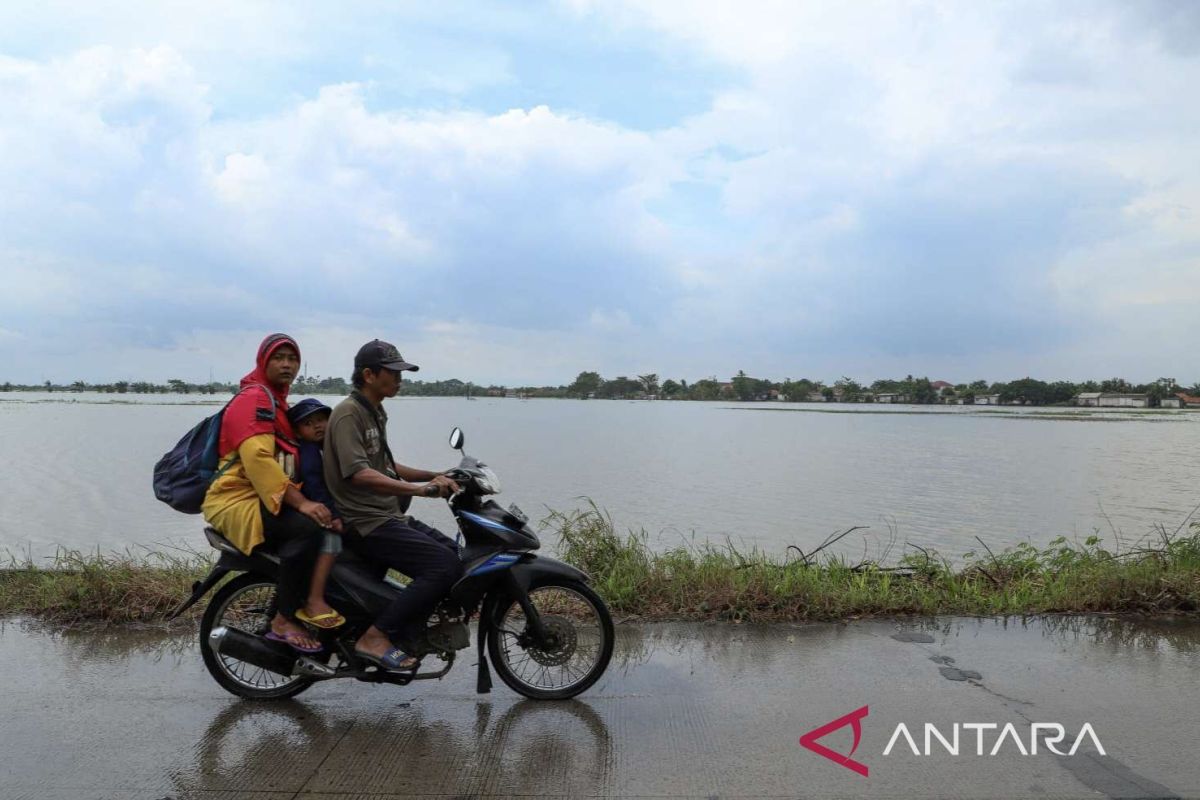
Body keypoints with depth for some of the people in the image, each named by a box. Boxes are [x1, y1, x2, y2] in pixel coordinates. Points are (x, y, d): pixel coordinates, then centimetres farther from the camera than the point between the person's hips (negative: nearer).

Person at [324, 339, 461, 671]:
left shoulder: (375, 413, 18)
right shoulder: (348, 413, -13)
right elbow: (358, 474, -26)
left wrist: (433, 476, 17)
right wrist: (417, 489, -34)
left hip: (390, 516, 10)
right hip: (366, 523, -10)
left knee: (456, 554, 5)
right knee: (444, 566, -22)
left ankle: (401, 641, 5)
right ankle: (376, 637, -15)